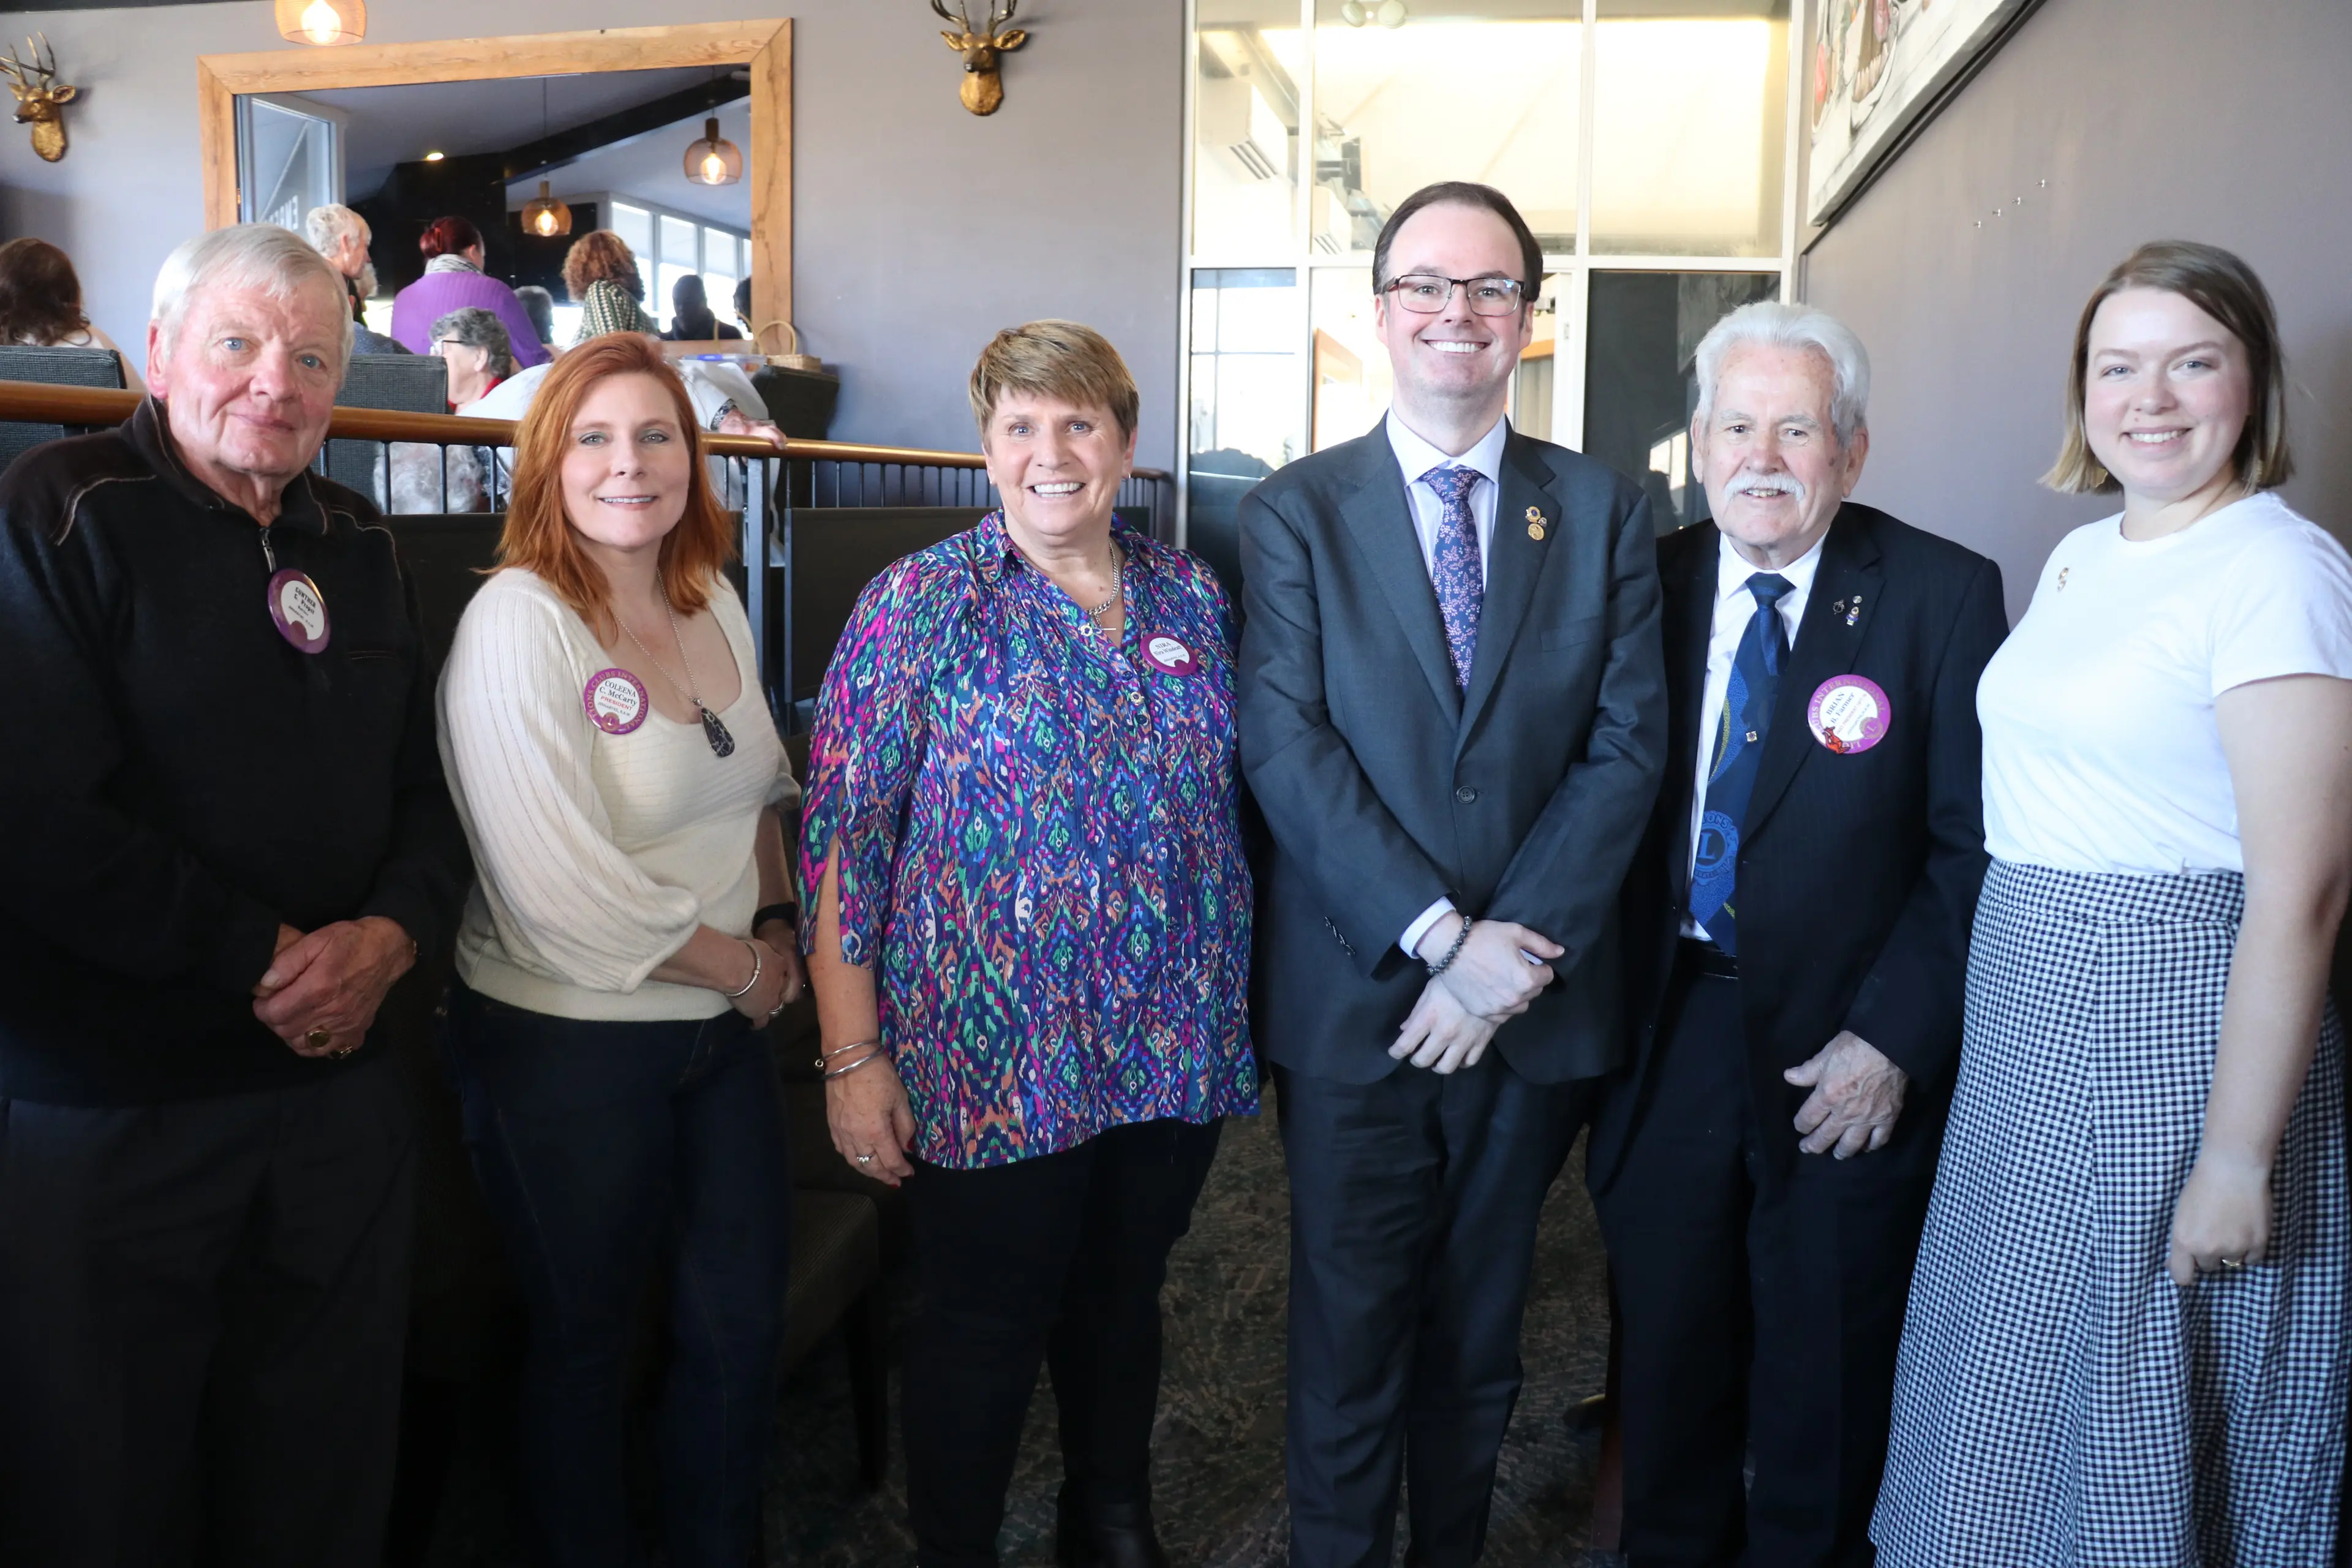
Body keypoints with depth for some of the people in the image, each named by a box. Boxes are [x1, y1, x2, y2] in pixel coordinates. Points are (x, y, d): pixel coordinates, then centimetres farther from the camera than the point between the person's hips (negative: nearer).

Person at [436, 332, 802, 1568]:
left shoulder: (713, 603, 5)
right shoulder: (520, 621, -16)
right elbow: (566, 888, -22)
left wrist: (778, 927, 4)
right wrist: (741, 966, -11)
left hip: (725, 1027, 6)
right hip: (568, 1043, -6)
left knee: (741, 1323, 14)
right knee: (584, 1338, 13)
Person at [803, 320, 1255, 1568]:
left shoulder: (1192, 596, 5)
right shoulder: (920, 604, -8)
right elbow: (842, 837, -10)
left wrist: (1235, 1005, 10)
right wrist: (852, 1059, -13)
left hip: (1177, 1046, 4)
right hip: (995, 1058, -4)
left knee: (1122, 1304, 21)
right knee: (986, 1334, 10)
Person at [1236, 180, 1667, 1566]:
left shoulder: (1606, 513, 5)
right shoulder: (1294, 513, -1)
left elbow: (1627, 746, -3)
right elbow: (1286, 744, -10)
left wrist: (1518, 948, -13)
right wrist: (1441, 935, -17)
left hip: (1539, 999, 2)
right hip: (1353, 997, -2)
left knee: (1483, 1333, 18)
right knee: (1351, 1333, 10)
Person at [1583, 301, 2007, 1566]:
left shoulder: (1942, 594, -8)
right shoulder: (1648, 581, 0)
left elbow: (1975, 842, -8)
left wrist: (1894, 1037, -14)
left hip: (1846, 1064, -2)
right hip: (1666, 1037, 2)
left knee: (1825, 1394, 18)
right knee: (1666, 1367, 20)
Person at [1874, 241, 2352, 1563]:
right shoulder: (2081, 557, 9)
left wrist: (2237, 1158, -20)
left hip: (2174, 1012, -8)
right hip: (2036, 1005, 8)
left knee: (2147, 1405, 9)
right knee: (2022, 1386, 21)